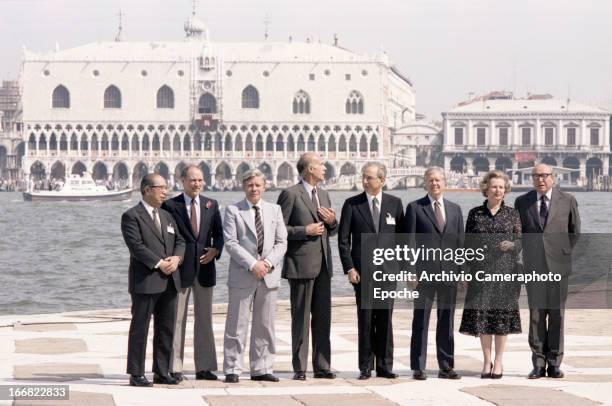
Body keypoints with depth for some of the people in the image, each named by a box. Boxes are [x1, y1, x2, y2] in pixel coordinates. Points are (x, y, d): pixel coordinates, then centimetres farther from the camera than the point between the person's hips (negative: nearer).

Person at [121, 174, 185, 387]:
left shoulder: (167, 216, 19)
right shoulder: (132, 216, -5)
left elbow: (180, 241, 13)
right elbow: (136, 246, -15)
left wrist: (176, 258, -8)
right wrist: (159, 263, -20)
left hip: (169, 281, 7)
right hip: (145, 281, -7)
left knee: (166, 329, 9)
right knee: (140, 328, -3)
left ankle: (162, 372, 15)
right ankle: (136, 374, 0)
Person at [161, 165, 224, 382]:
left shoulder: (211, 205, 9)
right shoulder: (170, 205, -3)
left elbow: (218, 233, 11)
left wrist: (216, 250, -7)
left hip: (205, 267, 4)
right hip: (180, 267, -4)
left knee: (204, 318, 8)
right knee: (177, 319, 2)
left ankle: (204, 367, 13)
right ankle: (175, 368, 6)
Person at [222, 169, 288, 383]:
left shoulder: (274, 210, 12)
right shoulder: (233, 211, 1)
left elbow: (281, 242, 7)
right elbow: (230, 243, -8)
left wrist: (268, 262, -10)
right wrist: (252, 264, -16)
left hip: (269, 275, 4)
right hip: (242, 276, -3)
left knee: (265, 325, 7)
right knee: (237, 325, -1)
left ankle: (261, 369, 13)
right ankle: (232, 369, 4)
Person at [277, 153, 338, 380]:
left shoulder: (324, 195, 17)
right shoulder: (290, 195, -6)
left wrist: (332, 222, 3)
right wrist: (305, 231, -16)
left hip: (323, 265, 7)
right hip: (301, 265, -7)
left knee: (323, 317, 7)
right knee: (300, 318, -2)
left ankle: (322, 366, 11)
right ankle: (299, 368, 3)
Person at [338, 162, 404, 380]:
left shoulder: (395, 204, 6)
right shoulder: (352, 204, 2)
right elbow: (343, 239, 1)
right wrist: (349, 268, -7)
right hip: (362, 270, -1)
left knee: (385, 319, 3)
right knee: (365, 319, -1)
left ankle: (385, 366, 10)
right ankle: (365, 367, 5)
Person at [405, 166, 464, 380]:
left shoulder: (455, 209, 13)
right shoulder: (415, 208, 2)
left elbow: (460, 242, 13)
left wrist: (462, 272, 6)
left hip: (449, 272, 3)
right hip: (424, 273, -3)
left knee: (447, 322, 7)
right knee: (420, 322, 0)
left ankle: (446, 367, 13)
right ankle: (418, 368, 4)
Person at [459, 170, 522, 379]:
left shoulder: (512, 214, 7)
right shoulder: (475, 214, 8)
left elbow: (520, 242, 5)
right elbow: (467, 243, 10)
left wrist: (511, 245, -15)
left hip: (505, 269, -1)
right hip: (481, 271, 1)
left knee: (503, 314, -1)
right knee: (481, 313, -1)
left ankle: (498, 361, 8)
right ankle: (486, 361, 10)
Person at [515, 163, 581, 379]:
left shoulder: (567, 200, 4)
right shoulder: (522, 202, 7)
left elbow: (575, 231, 13)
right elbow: (518, 231, 16)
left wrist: (564, 251, 8)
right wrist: (529, 252, 10)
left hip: (558, 265, -1)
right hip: (534, 265, 1)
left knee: (557, 314, 1)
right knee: (536, 314, 0)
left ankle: (554, 363, 6)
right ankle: (538, 364, 4)